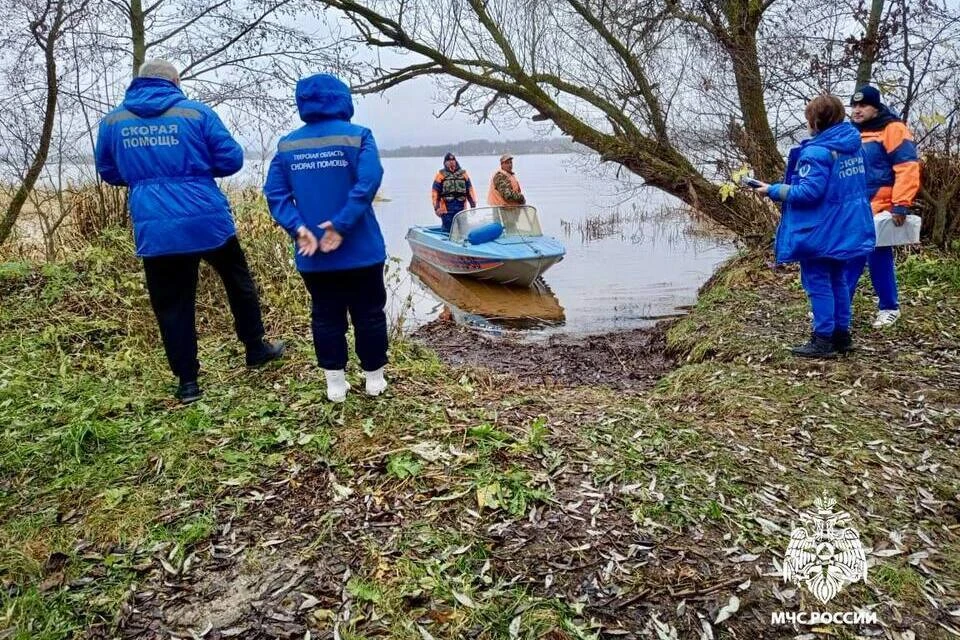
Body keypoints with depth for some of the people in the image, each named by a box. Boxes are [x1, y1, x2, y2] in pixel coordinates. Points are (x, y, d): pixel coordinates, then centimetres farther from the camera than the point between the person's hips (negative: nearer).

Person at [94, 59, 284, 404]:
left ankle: (187, 381, 14)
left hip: (155, 230, 2)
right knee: (239, 284, 21)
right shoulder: (196, 113, -3)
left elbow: (108, 172, 18)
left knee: (172, 306, 10)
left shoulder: (112, 121, 6)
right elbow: (231, 160, -1)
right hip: (208, 221, -1)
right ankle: (256, 349, 32)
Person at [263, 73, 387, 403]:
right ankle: (374, 378, 21)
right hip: (360, 251, -3)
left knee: (326, 317, 12)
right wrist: (341, 224, -18)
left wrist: (298, 228, -9)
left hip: (312, 256, 3)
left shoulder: (287, 145, 5)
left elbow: (275, 193, -2)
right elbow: (367, 183, -19)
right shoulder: (357, 136, -6)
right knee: (369, 315, 11)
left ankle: (335, 383, 18)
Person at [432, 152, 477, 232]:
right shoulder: (441, 174, 3)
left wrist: (473, 205, 8)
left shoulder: (463, 173, 13)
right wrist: (436, 207, -7)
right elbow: (435, 192, -1)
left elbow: (470, 190, 14)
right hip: (446, 208, -3)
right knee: (447, 229, -3)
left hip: (461, 208, 3)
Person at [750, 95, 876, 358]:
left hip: (820, 231, -9)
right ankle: (841, 334, 24)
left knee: (818, 283, 0)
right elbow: (846, 185, 16)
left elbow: (809, 192, -24)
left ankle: (823, 340, 5)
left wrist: (774, 191, -14)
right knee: (837, 280, 17)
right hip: (845, 227, 9)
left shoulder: (817, 152, -20)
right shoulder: (853, 145, 8)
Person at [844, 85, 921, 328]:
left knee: (878, 258, 1)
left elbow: (907, 168, -15)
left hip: (879, 209, -7)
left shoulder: (892, 129, -8)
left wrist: (901, 205, -21)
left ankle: (889, 307, 16)